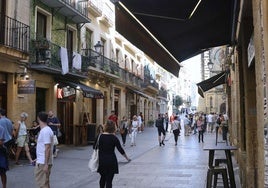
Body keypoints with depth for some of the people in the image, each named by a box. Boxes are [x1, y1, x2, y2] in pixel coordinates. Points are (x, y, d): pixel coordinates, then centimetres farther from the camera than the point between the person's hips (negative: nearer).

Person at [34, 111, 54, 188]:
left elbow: (47, 148, -23)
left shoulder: (46, 131, -19)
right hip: (40, 161, 10)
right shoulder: (44, 130, 11)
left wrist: (46, 164, -23)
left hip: (43, 162, -10)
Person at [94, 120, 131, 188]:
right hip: (111, 160, -3)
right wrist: (127, 158, 7)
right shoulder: (114, 138, -11)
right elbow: (120, 149, -6)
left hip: (101, 160, 4)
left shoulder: (100, 136, -3)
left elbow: (94, 147, 5)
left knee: (103, 177, 22)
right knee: (109, 180, 3)